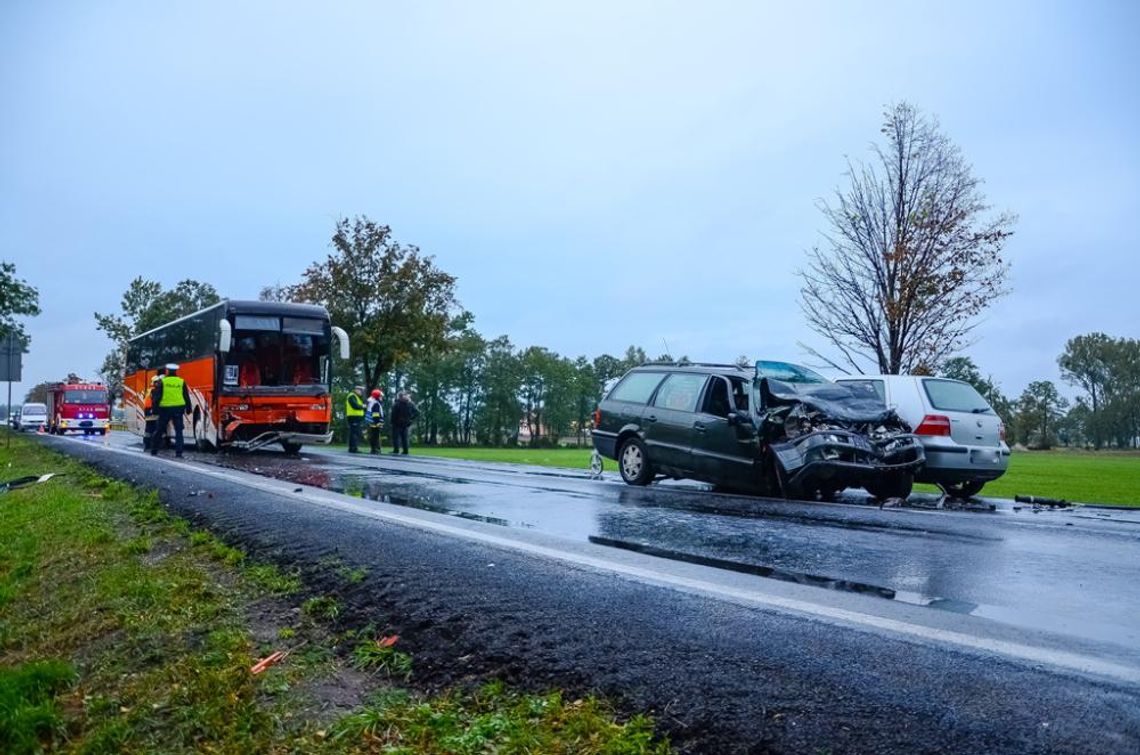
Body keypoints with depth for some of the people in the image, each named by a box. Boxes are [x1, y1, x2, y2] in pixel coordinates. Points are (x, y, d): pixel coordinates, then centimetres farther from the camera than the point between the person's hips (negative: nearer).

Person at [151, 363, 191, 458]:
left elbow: (157, 396, -4)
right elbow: (186, 397, 7)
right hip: (178, 408, 1)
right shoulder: (181, 382, 4)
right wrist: (188, 409, 14)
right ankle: (178, 452, -3)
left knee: (160, 430, 12)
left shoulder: (162, 382, -2)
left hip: (165, 408, -1)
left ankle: (154, 451, 20)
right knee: (178, 431, 3)